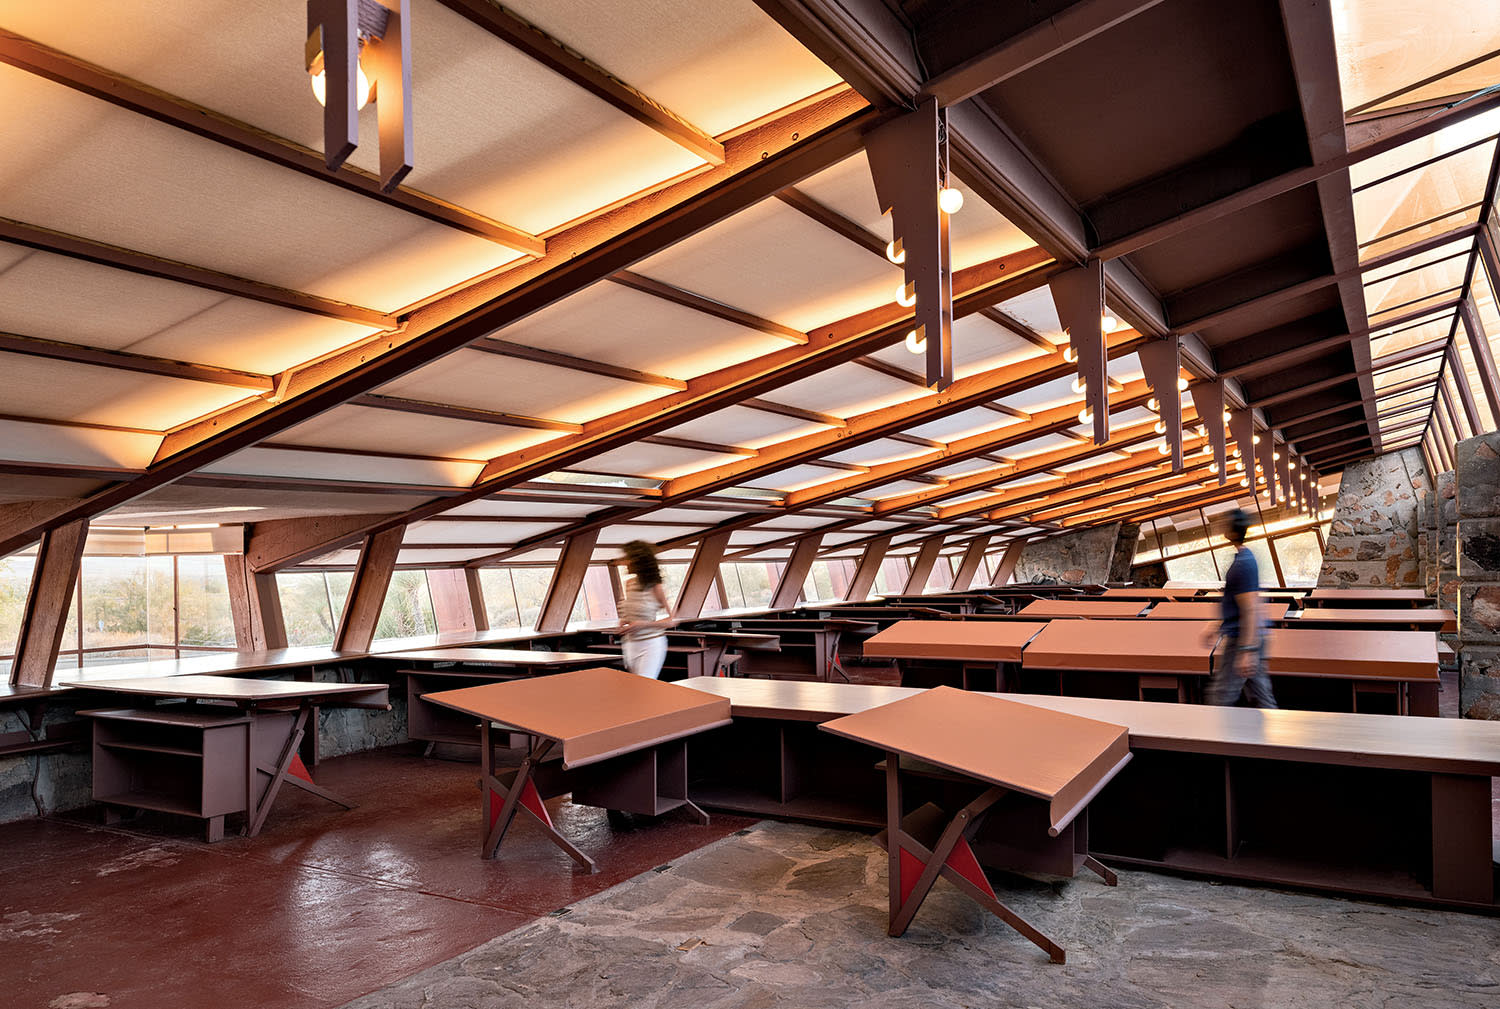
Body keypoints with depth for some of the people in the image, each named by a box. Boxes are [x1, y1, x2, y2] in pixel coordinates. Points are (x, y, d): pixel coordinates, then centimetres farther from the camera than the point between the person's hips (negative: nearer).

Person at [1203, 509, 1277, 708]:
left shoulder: (1243, 565, -20)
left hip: (1241, 639, -10)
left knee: (1219, 699, -4)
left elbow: (1251, 610, -24)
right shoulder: (1245, 557, 12)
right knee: (1260, 697, 14)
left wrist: (1247, 652, -26)